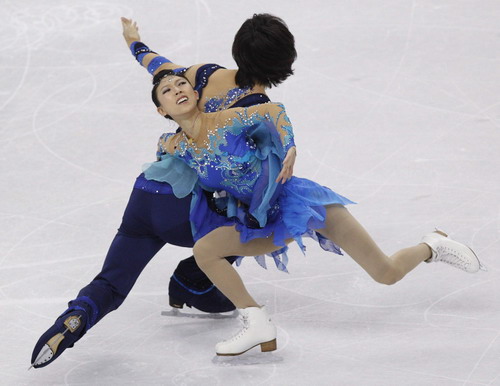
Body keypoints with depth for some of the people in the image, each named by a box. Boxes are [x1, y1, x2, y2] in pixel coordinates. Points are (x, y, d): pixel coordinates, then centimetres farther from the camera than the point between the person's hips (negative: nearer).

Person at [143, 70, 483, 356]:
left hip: (295, 199, -6)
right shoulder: (174, 147, -3)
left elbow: (273, 110, -17)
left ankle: (433, 245, 25)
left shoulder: (226, 121, -18)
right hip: (265, 221, 6)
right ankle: (258, 325, -5)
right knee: (204, 250, -13)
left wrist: (289, 154, -24)